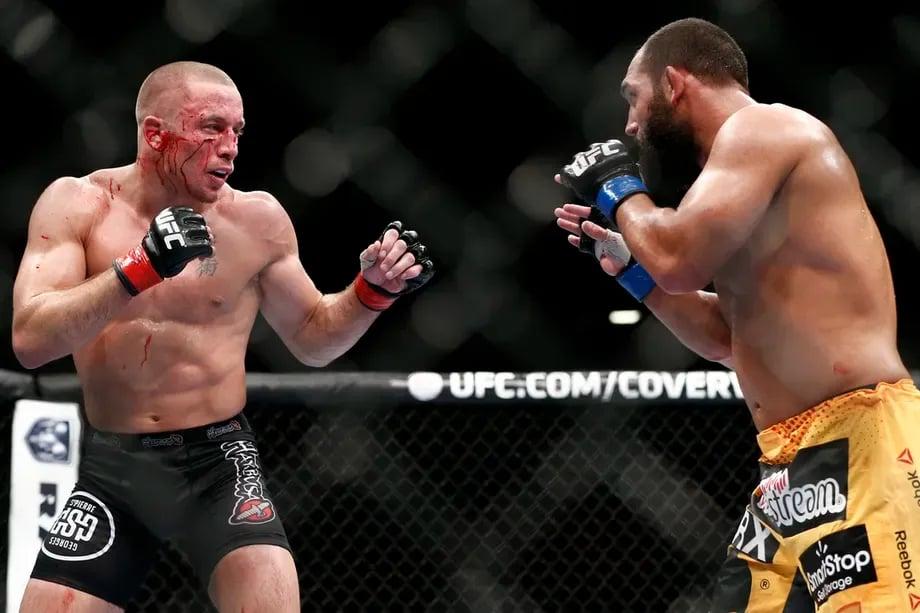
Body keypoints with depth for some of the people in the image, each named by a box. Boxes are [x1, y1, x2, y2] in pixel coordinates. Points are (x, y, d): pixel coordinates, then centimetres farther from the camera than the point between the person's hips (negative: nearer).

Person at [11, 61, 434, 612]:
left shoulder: (256, 219, -3)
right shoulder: (78, 205, -5)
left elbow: (312, 338, 12)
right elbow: (30, 340, -18)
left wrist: (372, 292, -8)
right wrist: (138, 270, -29)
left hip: (218, 459, -1)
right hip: (111, 464, 1)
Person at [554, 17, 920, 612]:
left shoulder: (761, 127, -6)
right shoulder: (753, 149, 24)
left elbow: (681, 260, -17)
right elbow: (729, 338, 30)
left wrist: (620, 190, 2)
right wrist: (626, 261, 23)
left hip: (860, 445, -11)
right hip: (799, 462, 11)